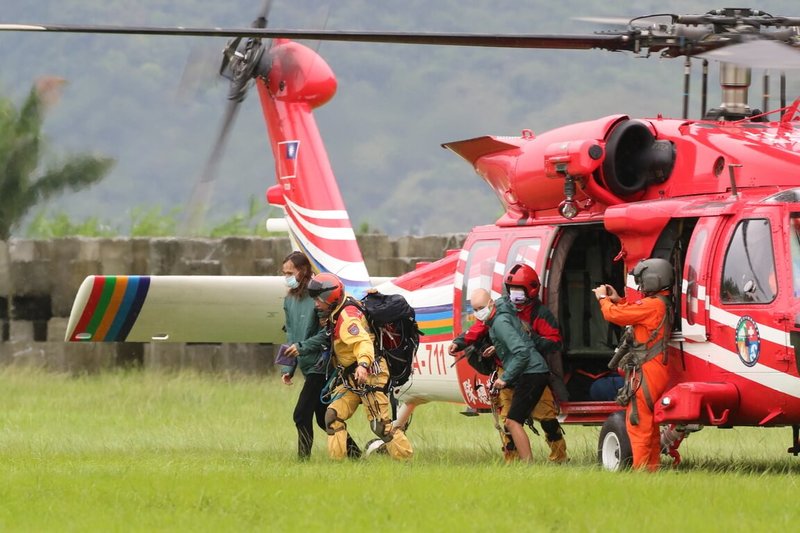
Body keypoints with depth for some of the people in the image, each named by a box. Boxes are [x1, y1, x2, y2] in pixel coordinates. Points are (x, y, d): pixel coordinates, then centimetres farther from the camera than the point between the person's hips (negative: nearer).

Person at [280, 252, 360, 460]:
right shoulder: (290, 300, 13)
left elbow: (328, 331, -16)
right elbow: (291, 337, 17)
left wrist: (302, 347, -19)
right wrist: (288, 368, 9)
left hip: (321, 365, -9)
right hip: (307, 366, 9)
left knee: (301, 415, -14)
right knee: (323, 418, 13)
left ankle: (304, 458, -10)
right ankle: (352, 451, 22)